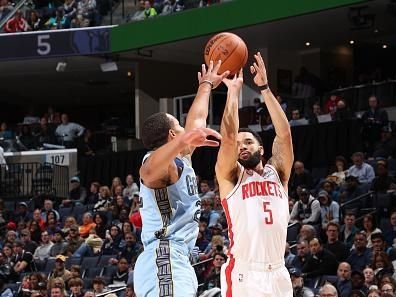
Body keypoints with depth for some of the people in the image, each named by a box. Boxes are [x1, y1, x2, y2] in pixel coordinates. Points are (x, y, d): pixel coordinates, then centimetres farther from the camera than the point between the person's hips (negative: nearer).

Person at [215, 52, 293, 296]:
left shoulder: (277, 173, 15)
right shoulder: (230, 175, 7)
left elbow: (284, 134, 3)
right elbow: (228, 136, -8)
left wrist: (264, 88, 0)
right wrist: (234, 89, -1)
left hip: (278, 274, 4)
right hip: (243, 275, -4)